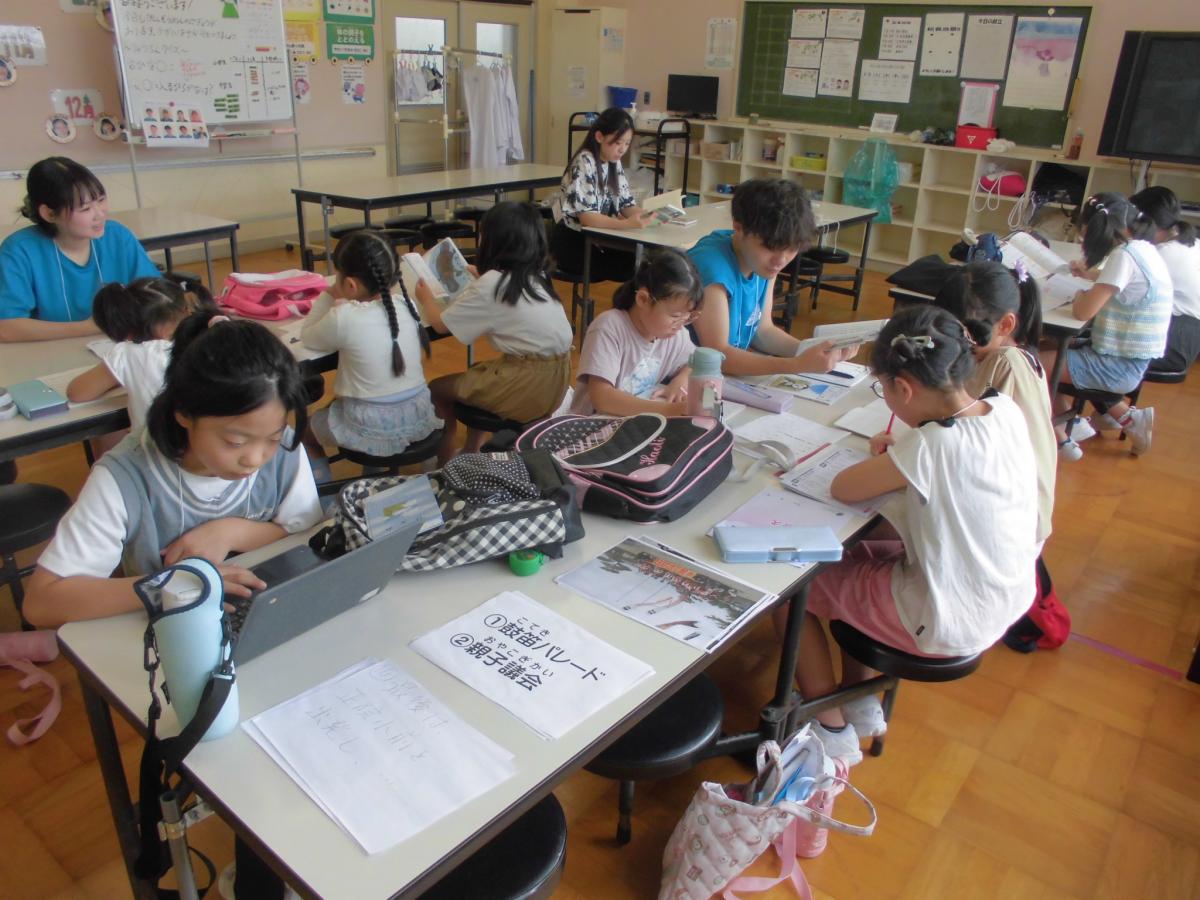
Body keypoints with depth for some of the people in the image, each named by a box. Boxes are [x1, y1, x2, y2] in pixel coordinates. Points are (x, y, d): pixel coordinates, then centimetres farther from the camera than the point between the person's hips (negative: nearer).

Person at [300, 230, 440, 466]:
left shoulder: (343, 318, -19)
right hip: (419, 417, 6)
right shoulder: (406, 305, -3)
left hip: (372, 430, -5)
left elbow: (307, 338, 1)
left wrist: (328, 296, 1)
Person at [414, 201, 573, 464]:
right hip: (555, 376, 8)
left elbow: (441, 324, -4)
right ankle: (472, 450, 38)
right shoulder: (534, 276, 9)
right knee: (476, 373, 32)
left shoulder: (490, 284, -12)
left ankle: (444, 463, 23)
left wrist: (426, 298, 15)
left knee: (437, 389, 11)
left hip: (529, 383, -8)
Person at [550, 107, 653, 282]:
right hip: (573, 243, -8)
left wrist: (645, 215, -16)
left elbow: (625, 204, 6)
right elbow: (586, 217, -26)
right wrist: (627, 224, -38)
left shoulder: (614, 163, 7)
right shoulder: (584, 163, -18)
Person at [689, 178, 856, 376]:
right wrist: (796, 365, -33)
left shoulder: (765, 262, -2)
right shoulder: (713, 265, -25)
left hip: (734, 364, 8)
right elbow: (717, 355, -27)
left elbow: (763, 330, 8)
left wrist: (807, 351, -10)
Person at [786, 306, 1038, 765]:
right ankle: (860, 701, 35)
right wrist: (899, 455, -3)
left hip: (947, 627, -8)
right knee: (850, 553, 25)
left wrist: (878, 459, -2)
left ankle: (833, 731, 20)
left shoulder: (931, 447, -31)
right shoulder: (1007, 410, -8)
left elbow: (842, 488, -20)